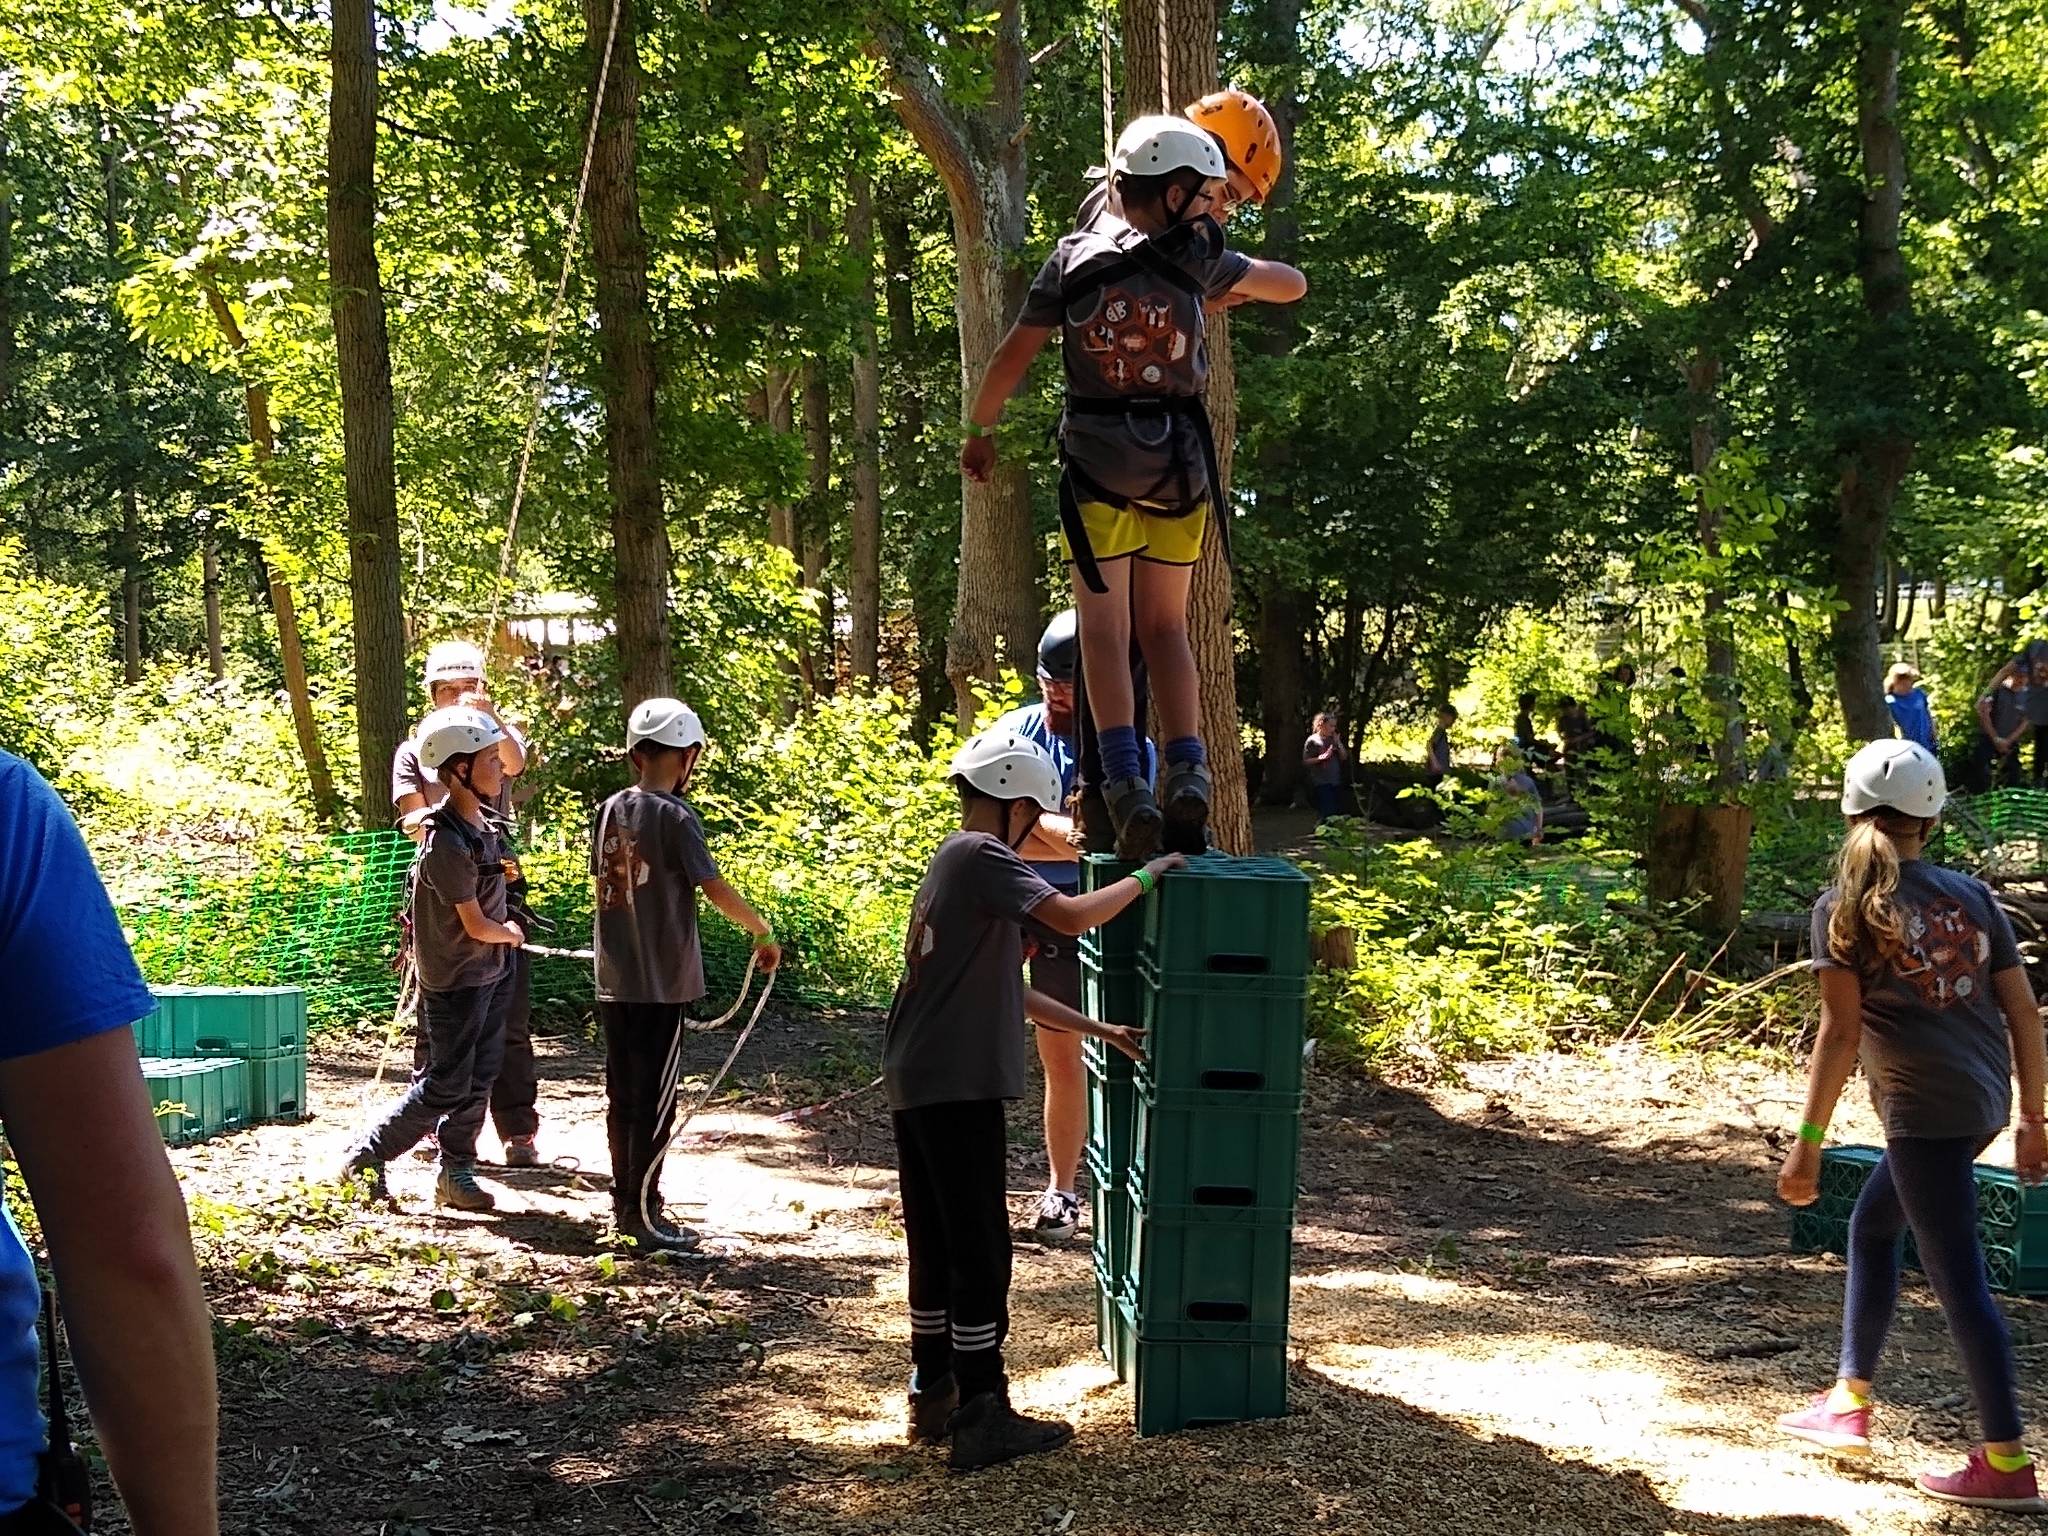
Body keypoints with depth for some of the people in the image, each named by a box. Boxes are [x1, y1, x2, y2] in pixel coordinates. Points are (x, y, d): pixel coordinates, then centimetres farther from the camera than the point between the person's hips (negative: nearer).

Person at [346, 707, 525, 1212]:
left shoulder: (481, 822, 0)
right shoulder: (447, 843, -27)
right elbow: (477, 926, -21)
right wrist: (511, 934, 1)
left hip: (493, 971, 8)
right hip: (456, 980, -8)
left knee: (478, 1079, 13)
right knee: (444, 1087, -1)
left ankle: (456, 1173, 23)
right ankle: (364, 1161, 11)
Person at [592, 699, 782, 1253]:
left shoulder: (612, 810, 6)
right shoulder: (675, 816, -14)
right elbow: (715, 888, -18)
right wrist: (763, 933, -6)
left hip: (614, 981, 7)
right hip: (662, 983, -7)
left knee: (622, 1096, 14)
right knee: (655, 1102, 0)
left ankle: (625, 1204, 22)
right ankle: (644, 1215, 3)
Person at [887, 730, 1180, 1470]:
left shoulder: (953, 862, 19)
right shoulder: (981, 857, -11)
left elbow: (1007, 994, 22)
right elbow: (1073, 917, -26)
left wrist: (1104, 1031, 21)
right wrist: (1148, 875, -10)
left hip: (917, 1083, 10)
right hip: (957, 1087, -10)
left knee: (936, 1245, 16)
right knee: (979, 1251, -3)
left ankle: (933, 1393, 23)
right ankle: (981, 1417, 2)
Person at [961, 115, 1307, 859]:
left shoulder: (1075, 257, -1)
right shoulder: (1197, 257, 0)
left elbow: (1014, 356, 0)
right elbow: (1291, 284, 15)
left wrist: (979, 429, 14)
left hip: (1097, 462, -1)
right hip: (1180, 464, 1)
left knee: (1104, 623, 0)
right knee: (1165, 624, 13)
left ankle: (1125, 778, -15)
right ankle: (1187, 767, -1)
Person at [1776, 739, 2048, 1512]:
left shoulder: (1845, 908, -6)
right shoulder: (1972, 896, 10)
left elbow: (1841, 1031, -11)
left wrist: (1807, 1144, -8)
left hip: (1924, 1110, -7)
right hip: (1983, 1100, 7)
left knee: (1957, 1276, -1)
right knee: (1870, 1228, 23)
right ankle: (1850, 1402, 30)